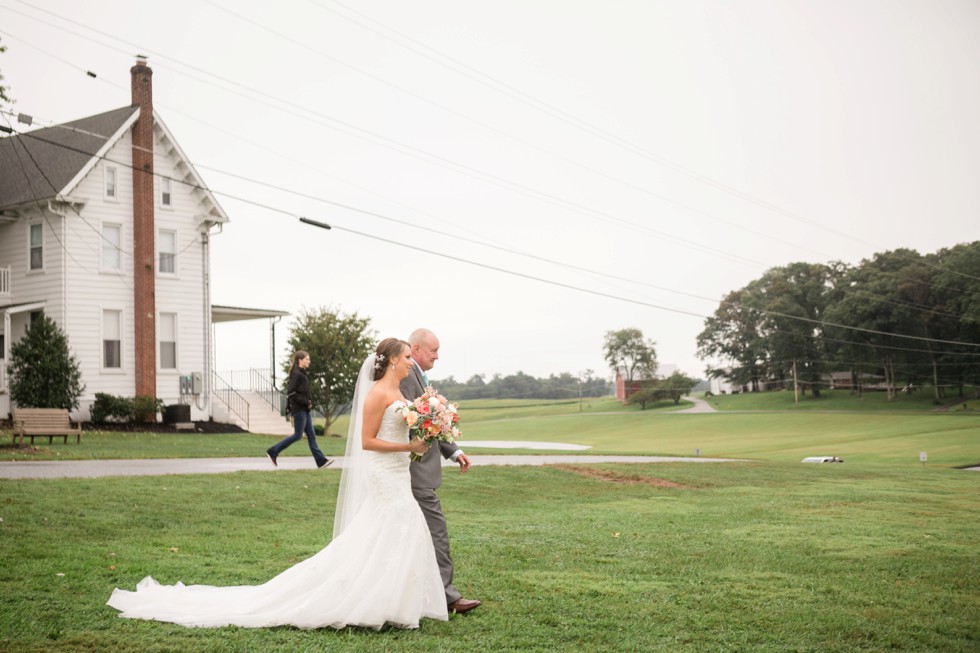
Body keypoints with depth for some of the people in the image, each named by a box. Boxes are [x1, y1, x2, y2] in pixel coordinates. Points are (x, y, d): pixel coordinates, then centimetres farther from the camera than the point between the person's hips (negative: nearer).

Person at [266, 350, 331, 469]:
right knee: (298, 435, -4)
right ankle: (272, 451, 4)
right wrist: (305, 402, -18)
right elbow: (290, 392, -20)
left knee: (311, 435, 6)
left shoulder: (301, 373, 15)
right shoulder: (296, 374, -14)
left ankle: (321, 460, 5)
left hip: (305, 410, 10)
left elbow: (290, 391, 19)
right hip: (299, 409, -10)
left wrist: (288, 406, 16)